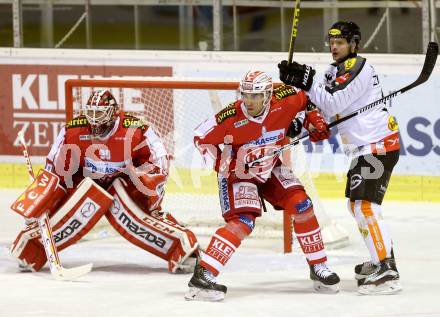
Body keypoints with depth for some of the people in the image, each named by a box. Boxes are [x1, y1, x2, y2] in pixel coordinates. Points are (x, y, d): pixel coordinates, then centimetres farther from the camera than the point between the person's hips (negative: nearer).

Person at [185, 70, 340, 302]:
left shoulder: (285, 100, -20)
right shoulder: (231, 118, -29)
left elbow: (306, 98, 4)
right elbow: (201, 137, -17)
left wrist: (314, 118, -7)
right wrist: (223, 163, -26)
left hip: (270, 168, 5)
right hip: (238, 172, -5)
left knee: (301, 205, -6)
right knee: (243, 222, -23)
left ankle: (318, 267, 10)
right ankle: (202, 276, -28)